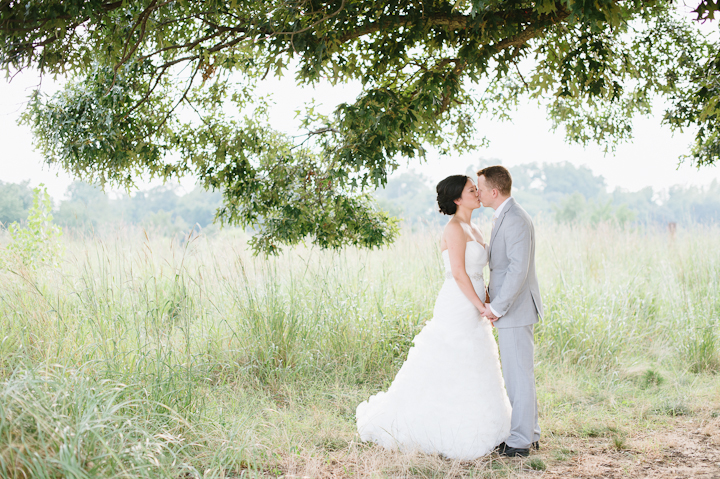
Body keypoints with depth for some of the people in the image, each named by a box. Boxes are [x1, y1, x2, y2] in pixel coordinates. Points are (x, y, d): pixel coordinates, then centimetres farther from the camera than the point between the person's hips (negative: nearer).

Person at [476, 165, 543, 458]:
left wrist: (497, 307, -20)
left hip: (514, 310, -10)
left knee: (518, 376, -3)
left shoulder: (515, 220, -18)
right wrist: (493, 300, 13)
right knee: (520, 375, 15)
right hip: (510, 309, 10)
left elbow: (519, 269, -24)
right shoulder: (504, 217, 15)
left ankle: (519, 442, 4)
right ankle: (529, 434, 24)